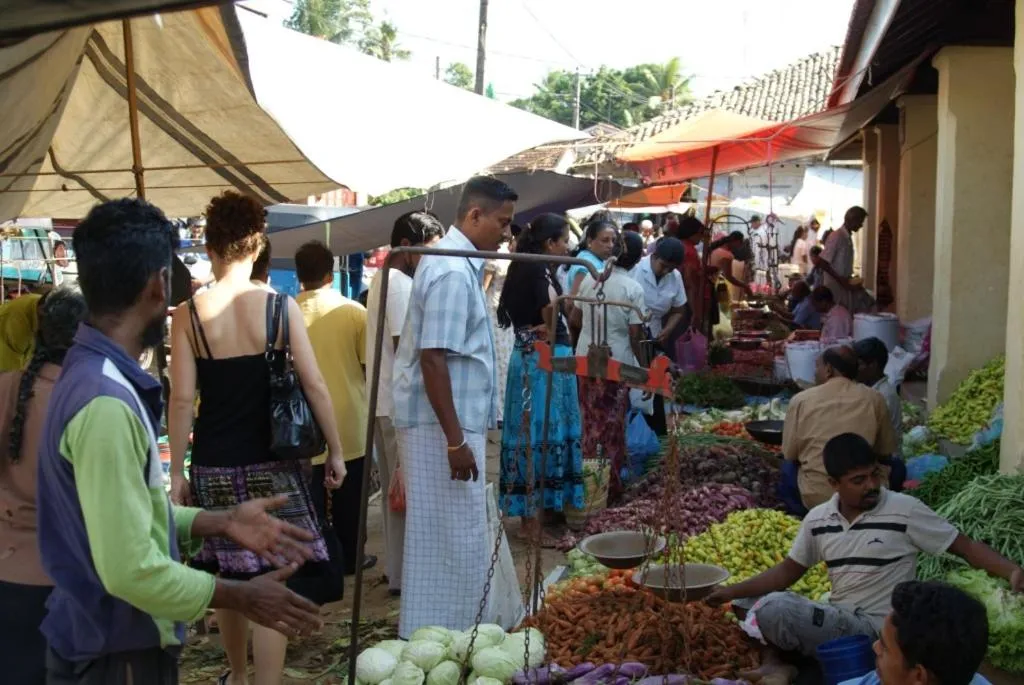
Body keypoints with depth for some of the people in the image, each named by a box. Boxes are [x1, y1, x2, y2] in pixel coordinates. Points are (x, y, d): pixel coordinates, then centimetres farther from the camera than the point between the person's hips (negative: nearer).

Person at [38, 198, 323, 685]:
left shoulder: (92, 377, 5)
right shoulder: (106, 402, -26)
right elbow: (130, 569, -27)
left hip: (116, 642, 9)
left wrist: (221, 523, 3)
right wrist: (241, 598, -15)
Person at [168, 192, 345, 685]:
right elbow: (314, 386, -6)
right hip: (270, 462, -2)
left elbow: (181, 400, -6)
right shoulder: (279, 306, -6)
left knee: (229, 578, 19)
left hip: (214, 464, 2)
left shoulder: (188, 315, -5)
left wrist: (177, 472, 2)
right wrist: (336, 451, 4)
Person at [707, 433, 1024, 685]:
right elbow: (789, 571, 16)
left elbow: (965, 546, -5)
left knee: (772, 610, -27)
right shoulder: (817, 519, 5)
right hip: (836, 620, 5)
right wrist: (733, 591, 9)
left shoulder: (906, 511, -9)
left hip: (877, 629, -5)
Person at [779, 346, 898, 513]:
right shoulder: (874, 399, -1)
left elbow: (789, 454, 4)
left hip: (813, 498, 0)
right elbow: (886, 451, 10)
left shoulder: (801, 400, -4)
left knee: (788, 466, 30)